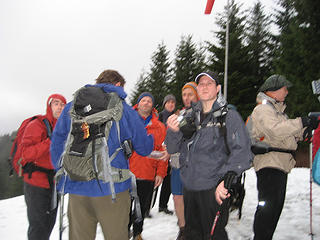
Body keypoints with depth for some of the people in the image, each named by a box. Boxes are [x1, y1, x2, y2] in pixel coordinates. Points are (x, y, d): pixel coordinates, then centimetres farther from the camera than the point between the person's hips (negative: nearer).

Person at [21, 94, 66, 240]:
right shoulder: (36, 125, -11)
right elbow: (26, 153, -21)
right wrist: (50, 142, -28)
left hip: (53, 184, 7)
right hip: (36, 185, -7)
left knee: (49, 223, 16)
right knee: (38, 227, -3)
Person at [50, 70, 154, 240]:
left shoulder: (71, 107, 8)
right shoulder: (123, 109, -1)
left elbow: (57, 145, 8)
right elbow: (144, 148, 4)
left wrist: (64, 174, 17)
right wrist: (150, 138, 26)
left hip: (77, 187, 3)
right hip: (112, 187, -3)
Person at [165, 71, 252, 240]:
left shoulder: (229, 116, -3)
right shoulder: (190, 117, 12)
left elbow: (242, 150, -15)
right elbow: (172, 149, 10)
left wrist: (226, 178, -29)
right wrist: (173, 132, -11)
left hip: (214, 189, -5)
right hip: (189, 187, 5)